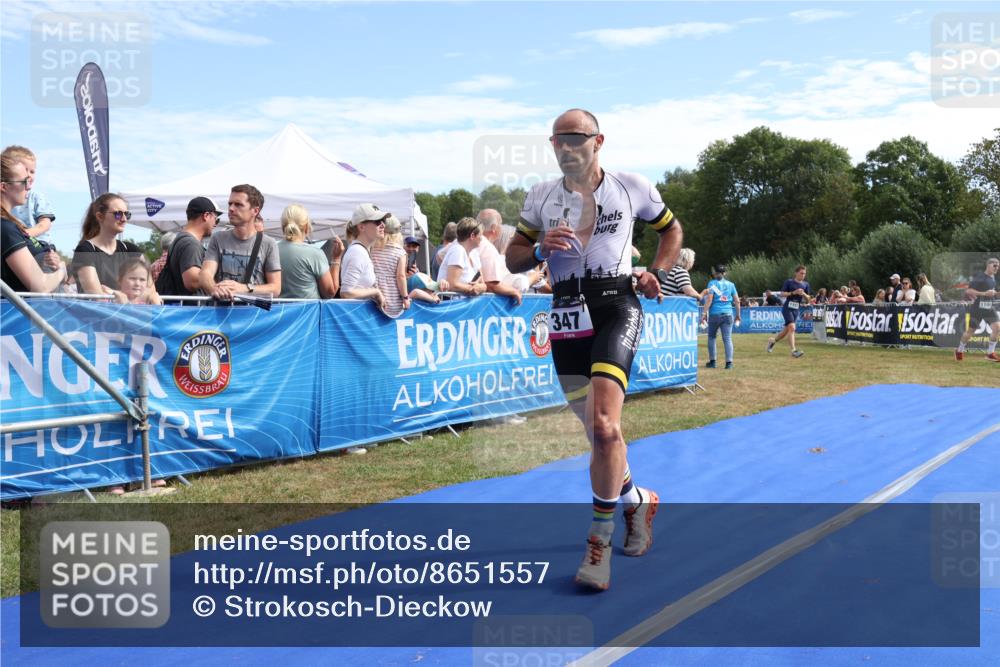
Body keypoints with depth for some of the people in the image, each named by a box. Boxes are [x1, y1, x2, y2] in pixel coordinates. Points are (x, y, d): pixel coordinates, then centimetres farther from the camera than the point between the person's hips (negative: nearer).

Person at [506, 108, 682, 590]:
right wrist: (540, 248, -9)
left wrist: (657, 271, 5)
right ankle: (636, 500, 36)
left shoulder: (631, 187, 6)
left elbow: (672, 230, 20)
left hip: (617, 306, -4)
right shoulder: (540, 197, 11)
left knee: (603, 422, -21)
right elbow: (513, 258, 12)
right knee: (599, 430, 9)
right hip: (566, 315, 4)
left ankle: (600, 538, -8)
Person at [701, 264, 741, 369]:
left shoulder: (712, 283, 0)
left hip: (715, 314, -2)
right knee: (727, 338, 1)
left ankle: (712, 361, 14)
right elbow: (737, 301, 9)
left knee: (711, 337, 13)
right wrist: (738, 315, 17)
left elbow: (709, 299, -9)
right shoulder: (730, 284, 11)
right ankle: (729, 362, -7)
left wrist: (704, 314, -9)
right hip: (728, 314, 2)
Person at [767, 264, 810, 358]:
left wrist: (804, 294, -10)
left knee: (786, 330, 12)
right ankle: (794, 350, -25)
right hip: (787, 308, -6)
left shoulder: (805, 284, 8)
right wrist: (793, 292, -19)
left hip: (796, 310, 6)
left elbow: (807, 299, 12)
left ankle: (772, 340, 38)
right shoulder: (789, 282, -4)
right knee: (792, 327, -22)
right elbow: (782, 293, -6)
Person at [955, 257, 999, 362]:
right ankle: (959, 350, 26)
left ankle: (990, 353, 1)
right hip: (977, 309, -6)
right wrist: (984, 293, -26)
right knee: (970, 331, 5)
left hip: (990, 308, 6)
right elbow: (968, 291, -21)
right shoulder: (980, 278, -15)